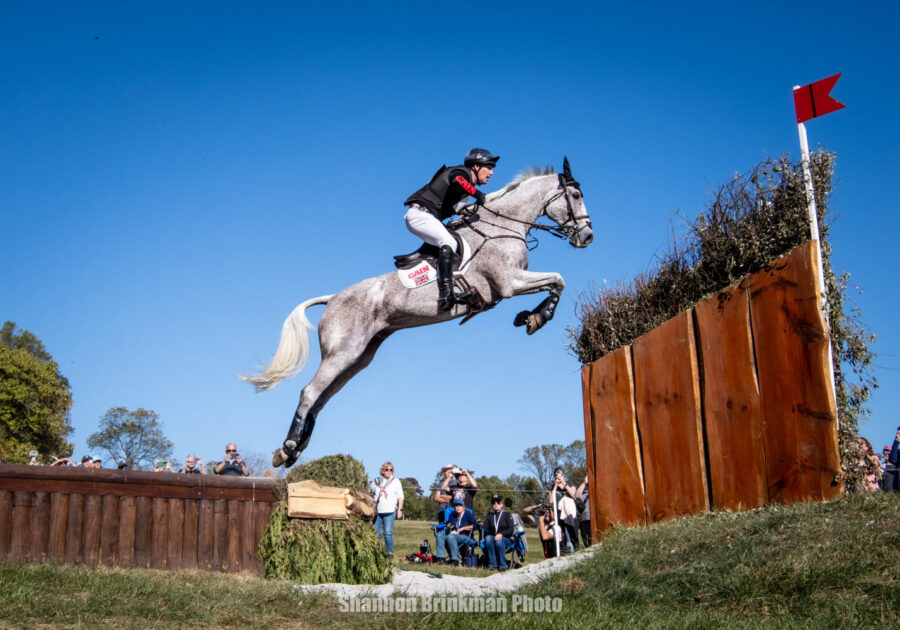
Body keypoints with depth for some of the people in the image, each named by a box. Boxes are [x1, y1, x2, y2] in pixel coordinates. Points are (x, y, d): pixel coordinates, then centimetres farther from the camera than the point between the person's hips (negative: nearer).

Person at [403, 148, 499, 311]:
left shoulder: (468, 182, 21)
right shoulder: (461, 172, -8)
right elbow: (457, 181, -33)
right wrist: (477, 194, -25)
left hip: (425, 217, 11)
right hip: (420, 213, -11)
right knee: (449, 243, -27)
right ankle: (446, 295, -36)